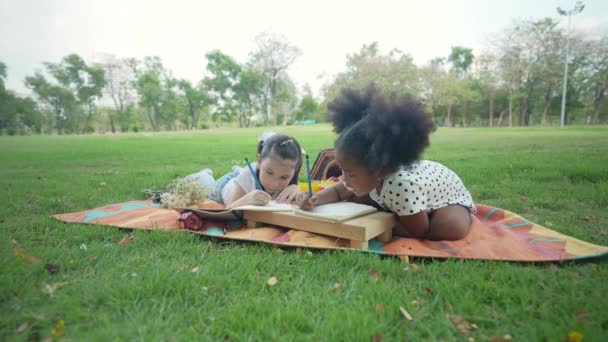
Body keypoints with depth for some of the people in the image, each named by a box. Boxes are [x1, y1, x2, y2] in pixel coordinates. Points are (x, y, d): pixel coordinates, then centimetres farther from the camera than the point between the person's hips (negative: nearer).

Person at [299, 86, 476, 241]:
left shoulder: (402, 186, -46)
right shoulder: (369, 176, -22)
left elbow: (419, 232, -32)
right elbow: (338, 192, -4)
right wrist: (316, 199, -24)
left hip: (448, 198, -6)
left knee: (453, 228, -40)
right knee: (354, 198, -6)